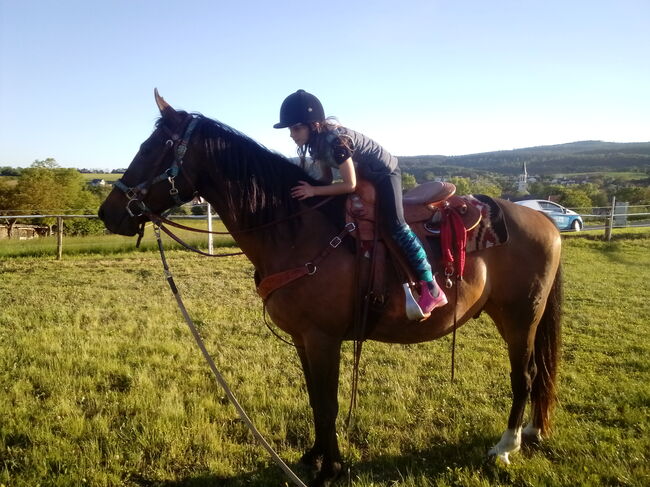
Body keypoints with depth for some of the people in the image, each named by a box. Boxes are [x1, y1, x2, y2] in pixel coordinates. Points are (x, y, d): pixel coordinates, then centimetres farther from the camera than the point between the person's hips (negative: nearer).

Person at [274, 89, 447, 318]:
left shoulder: (335, 140, -34)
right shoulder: (318, 139, -7)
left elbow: (349, 185, -31)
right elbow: (327, 176, 3)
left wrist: (314, 191, -31)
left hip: (384, 173, -10)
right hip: (364, 174, 10)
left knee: (394, 224, -21)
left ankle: (432, 289, -19)